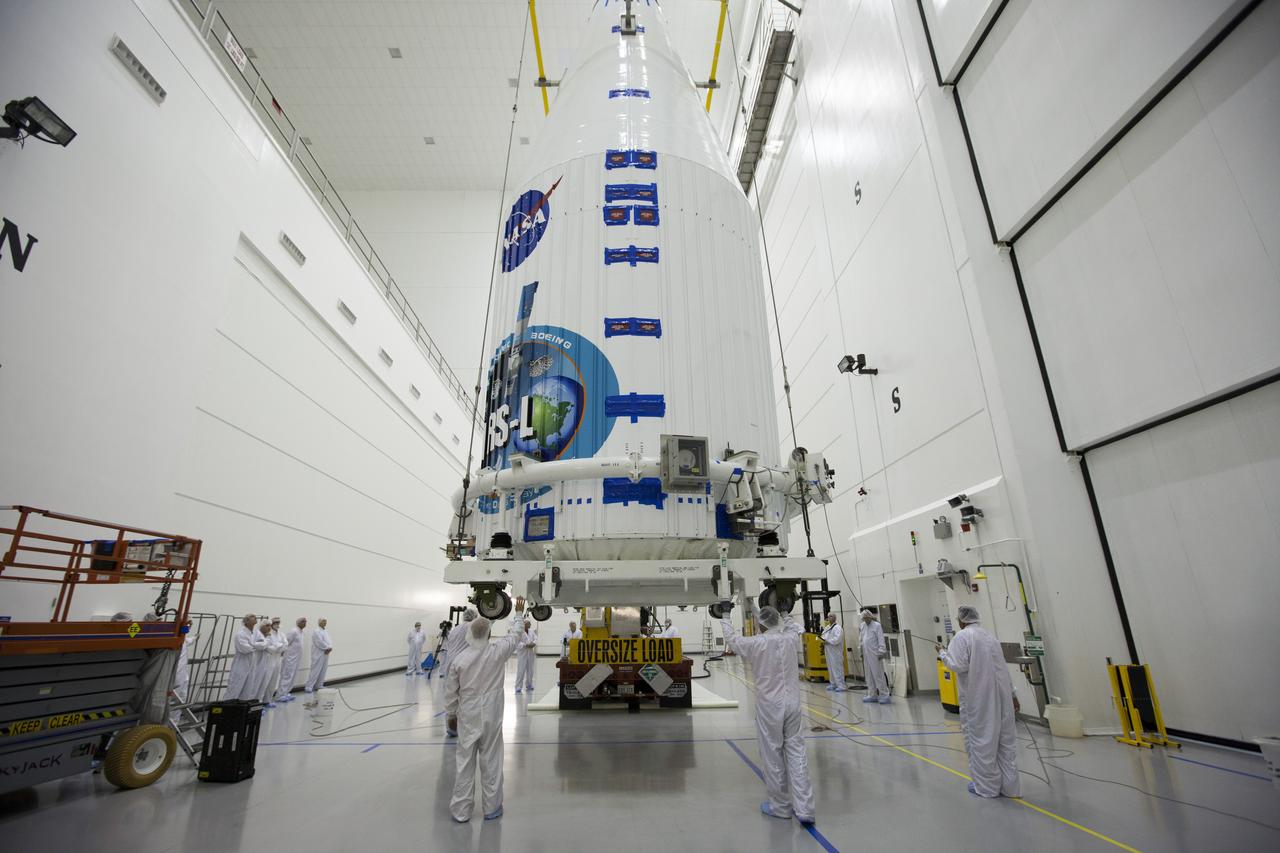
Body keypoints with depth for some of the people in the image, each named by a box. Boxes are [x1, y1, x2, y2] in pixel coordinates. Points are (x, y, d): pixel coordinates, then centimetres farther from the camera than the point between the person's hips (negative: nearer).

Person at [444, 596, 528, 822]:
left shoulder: (459, 659, -11)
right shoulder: (497, 652, -14)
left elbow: (450, 692, -1)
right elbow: (515, 635, 4)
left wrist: (450, 715, 15)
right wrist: (519, 613, 20)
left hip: (467, 717, 1)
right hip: (491, 716, 0)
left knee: (465, 762, 10)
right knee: (491, 761, 10)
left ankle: (461, 810, 21)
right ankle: (492, 807, 22)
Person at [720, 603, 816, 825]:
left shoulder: (757, 643, -13)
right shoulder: (791, 639, -3)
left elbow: (731, 639, 3)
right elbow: (794, 628, 22)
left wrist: (725, 615, 14)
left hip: (769, 706, -3)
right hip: (792, 703, 3)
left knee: (773, 756, 10)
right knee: (796, 753, 7)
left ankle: (780, 807, 23)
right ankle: (804, 808, 4)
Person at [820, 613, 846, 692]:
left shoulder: (837, 628, -12)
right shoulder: (827, 627, 16)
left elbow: (837, 639, -22)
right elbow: (824, 636, 24)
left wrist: (827, 641, -17)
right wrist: (823, 640, 2)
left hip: (835, 652, -9)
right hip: (829, 652, 9)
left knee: (837, 668, -7)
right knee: (830, 668, 14)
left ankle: (841, 685, -3)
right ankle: (833, 684, 23)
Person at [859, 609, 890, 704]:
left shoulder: (877, 625, -6)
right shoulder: (862, 626, 12)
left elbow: (881, 640, -10)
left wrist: (881, 652, -14)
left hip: (875, 654, -6)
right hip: (866, 655, 6)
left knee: (878, 675, -5)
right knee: (869, 676, 11)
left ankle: (884, 695, 2)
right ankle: (872, 695, 19)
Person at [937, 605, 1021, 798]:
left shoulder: (962, 637, -11)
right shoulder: (990, 635, 11)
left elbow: (958, 666, -19)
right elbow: (1003, 668, 16)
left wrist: (943, 653, -3)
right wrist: (1012, 694, 23)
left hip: (978, 697, -7)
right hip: (1000, 694, 7)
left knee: (980, 739, 6)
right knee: (1005, 739, 13)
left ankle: (987, 785, 16)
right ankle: (1009, 786, 22)